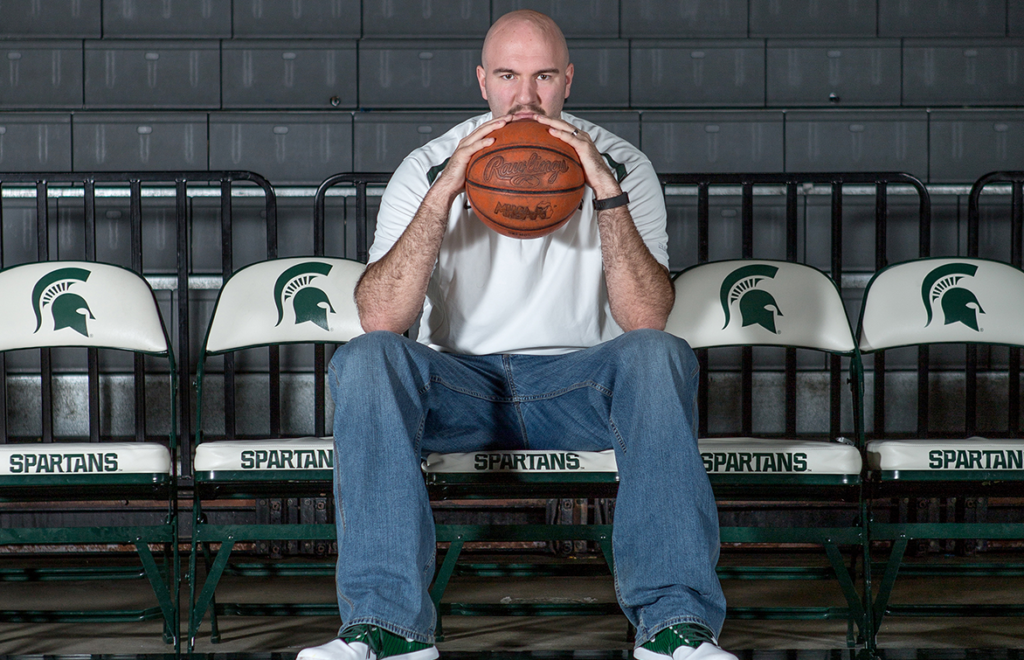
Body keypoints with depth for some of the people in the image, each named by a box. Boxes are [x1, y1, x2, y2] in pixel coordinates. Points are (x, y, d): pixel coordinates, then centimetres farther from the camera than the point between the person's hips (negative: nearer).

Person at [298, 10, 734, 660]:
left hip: (575, 380, 0)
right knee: (364, 360, -30)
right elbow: (379, 318, -15)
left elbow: (646, 320, -14)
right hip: (460, 381, 0)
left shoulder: (622, 167, -1)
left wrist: (606, 193, -23)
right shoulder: (427, 170, -1)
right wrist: (443, 195, -23)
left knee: (661, 356, -31)